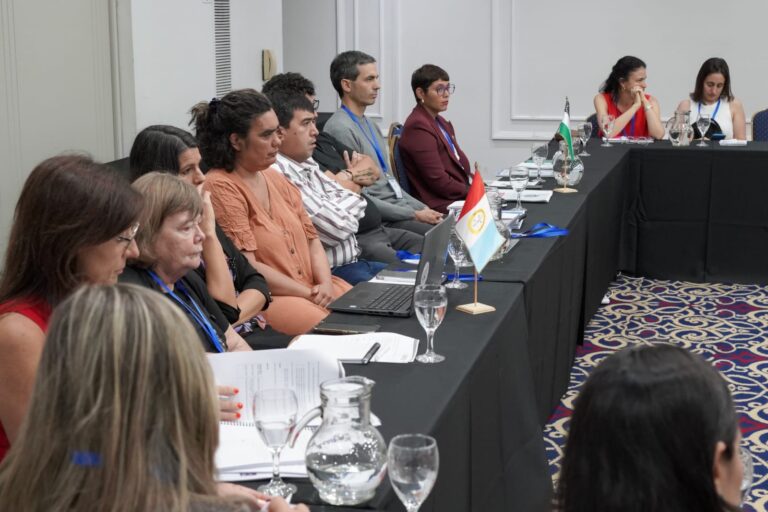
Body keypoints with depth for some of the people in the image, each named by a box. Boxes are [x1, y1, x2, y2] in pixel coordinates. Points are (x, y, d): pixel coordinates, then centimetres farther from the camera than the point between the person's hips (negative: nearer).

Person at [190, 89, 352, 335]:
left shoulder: (275, 178, 15)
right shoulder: (221, 187, -12)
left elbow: (311, 239, 17)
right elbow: (246, 268, -17)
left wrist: (326, 284, -3)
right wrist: (309, 294, -12)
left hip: (313, 289, 9)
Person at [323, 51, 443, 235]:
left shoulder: (368, 124, 18)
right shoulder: (341, 129, -13)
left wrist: (422, 208, 7)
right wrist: (414, 215, -14)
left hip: (401, 208, 9)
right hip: (383, 223, -9)